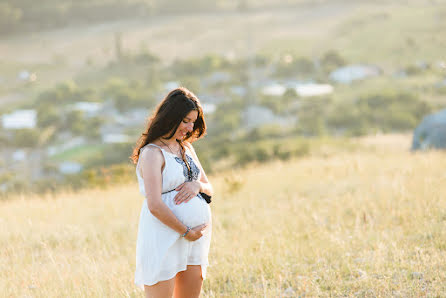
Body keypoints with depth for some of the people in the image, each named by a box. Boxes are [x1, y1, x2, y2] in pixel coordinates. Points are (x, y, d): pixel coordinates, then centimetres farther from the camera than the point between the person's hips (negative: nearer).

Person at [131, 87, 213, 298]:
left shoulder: (185, 147, 16)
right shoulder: (152, 152, -9)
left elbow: (208, 187, 21)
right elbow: (155, 205, -18)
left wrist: (197, 186, -3)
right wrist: (186, 232, -12)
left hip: (196, 236, 8)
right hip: (164, 236, -8)